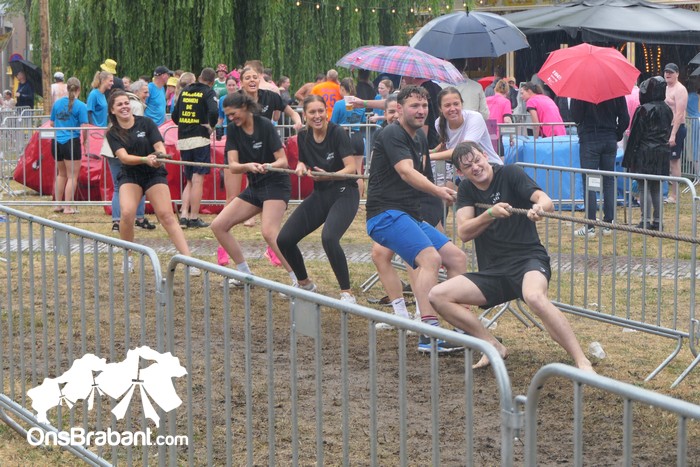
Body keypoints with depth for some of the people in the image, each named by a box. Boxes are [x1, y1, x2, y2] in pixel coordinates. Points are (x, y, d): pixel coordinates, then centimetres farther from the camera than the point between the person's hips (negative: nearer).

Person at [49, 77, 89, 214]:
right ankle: (67, 207, 2)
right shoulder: (81, 106, -10)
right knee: (72, 176, 3)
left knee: (62, 174, 20)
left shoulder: (57, 103, 6)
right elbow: (84, 127, -13)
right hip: (72, 142, -6)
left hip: (57, 142, 6)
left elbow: (52, 123, 15)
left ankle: (58, 204, 23)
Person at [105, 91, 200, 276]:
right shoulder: (113, 133, -1)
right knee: (127, 213, -21)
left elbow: (159, 145, -9)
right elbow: (123, 156, -14)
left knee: (167, 215, -11)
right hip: (130, 176, 1)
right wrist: (146, 159, -32)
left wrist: (160, 156, -33)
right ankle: (127, 259, 1)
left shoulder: (145, 123, -2)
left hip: (154, 174, 0)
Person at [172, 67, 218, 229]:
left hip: (183, 139, 5)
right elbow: (214, 112, -21)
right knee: (198, 180, -3)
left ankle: (184, 215, 4)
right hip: (200, 139, -5)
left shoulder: (185, 91, 13)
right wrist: (211, 126, -4)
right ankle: (194, 218, -4)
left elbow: (175, 115, 16)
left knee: (190, 180, 15)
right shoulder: (209, 92, -4)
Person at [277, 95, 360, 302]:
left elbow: (351, 167, -20)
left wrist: (328, 175, -36)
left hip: (344, 194, -7)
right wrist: (301, 167, -5)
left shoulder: (337, 133, -14)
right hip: (320, 194, 7)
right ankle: (305, 284, 24)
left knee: (329, 238, -33)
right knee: (284, 240, -1)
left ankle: (347, 293, -20)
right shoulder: (303, 137, 3)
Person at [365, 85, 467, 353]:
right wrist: (437, 191, -40)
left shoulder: (420, 137, 18)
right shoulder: (392, 135, -11)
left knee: (457, 258, 6)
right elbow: (405, 171, -27)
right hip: (386, 214, -10)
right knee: (430, 257, -28)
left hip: (411, 216, 10)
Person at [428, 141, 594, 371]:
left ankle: (582, 362, -35)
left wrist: (539, 207, -41)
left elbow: (546, 201, -16)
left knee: (534, 297, -39)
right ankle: (494, 347, -4)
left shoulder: (510, 174, -2)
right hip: (492, 272, 6)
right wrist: (491, 214, -21)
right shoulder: (467, 190, 10)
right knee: (438, 296, -10)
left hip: (528, 259, -6)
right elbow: (463, 233, -4)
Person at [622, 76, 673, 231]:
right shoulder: (667, 110, 8)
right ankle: (657, 221, 13)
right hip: (663, 153, 7)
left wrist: (629, 158, -7)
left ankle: (645, 221, -4)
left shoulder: (644, 110, -13)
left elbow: (635, 135, -11)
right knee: (657, 189, 12)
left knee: (644, 188, -2)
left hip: (645, 154, -7)